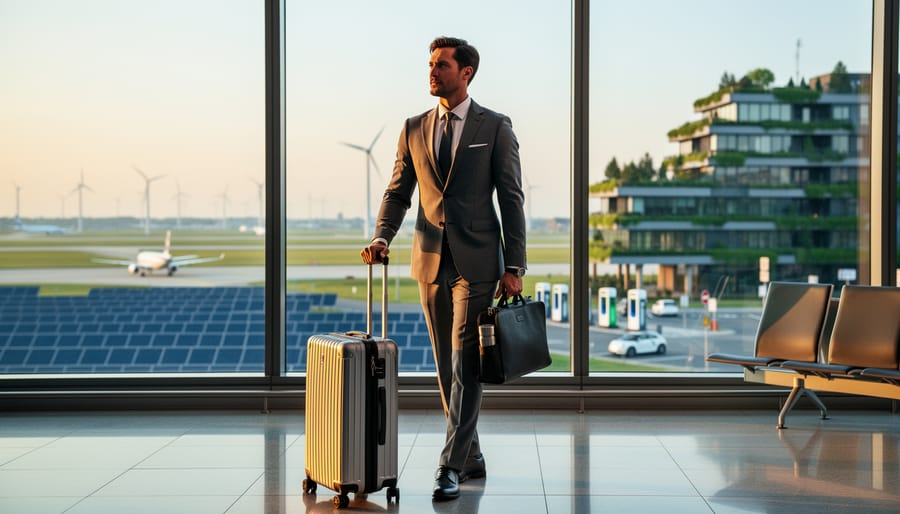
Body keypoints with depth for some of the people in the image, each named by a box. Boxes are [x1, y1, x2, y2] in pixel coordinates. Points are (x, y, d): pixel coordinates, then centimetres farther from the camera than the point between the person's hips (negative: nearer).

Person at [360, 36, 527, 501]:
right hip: (430, 262, 5)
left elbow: (511, 199, -2)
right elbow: (398, 192, 9)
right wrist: (382, 237, -10)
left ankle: (452, 465, -6)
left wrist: (514, 266, -8)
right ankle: (472, 456, 23)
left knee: (465, 365, -8)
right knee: (447, 367, 10)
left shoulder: (495, 127, 0)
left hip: (477, 261, -4)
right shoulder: (414, 129, 11)